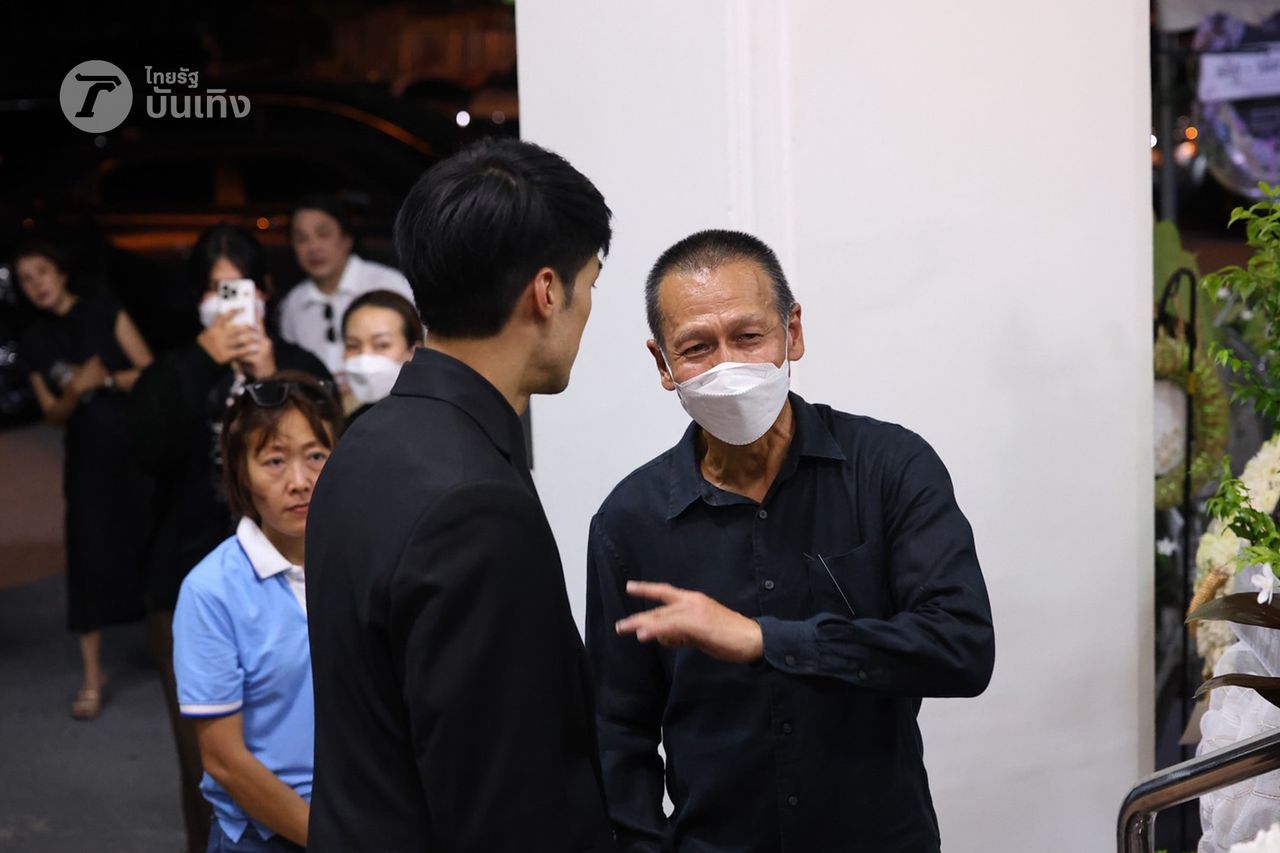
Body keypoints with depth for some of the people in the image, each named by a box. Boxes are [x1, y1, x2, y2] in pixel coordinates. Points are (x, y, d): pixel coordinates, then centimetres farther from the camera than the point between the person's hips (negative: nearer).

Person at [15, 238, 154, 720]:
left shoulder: (103, 313, -1)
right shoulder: (34, 343, 7)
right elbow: (53, 415, 6)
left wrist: (105, 379, -19)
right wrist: (76, 390, -13)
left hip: (137, 448, -2)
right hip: (87, 457, 2)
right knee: (89, 558, -2)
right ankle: (92, 676, 6)